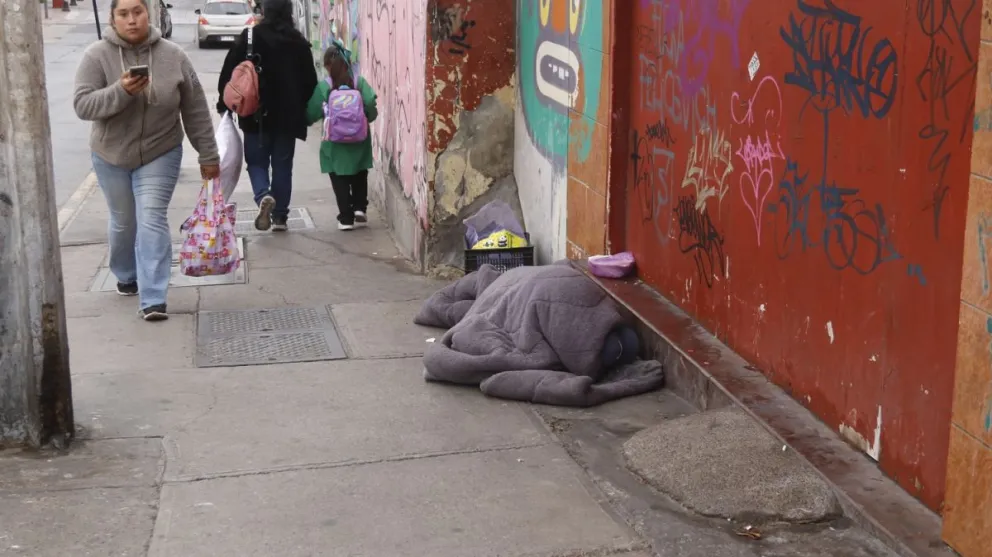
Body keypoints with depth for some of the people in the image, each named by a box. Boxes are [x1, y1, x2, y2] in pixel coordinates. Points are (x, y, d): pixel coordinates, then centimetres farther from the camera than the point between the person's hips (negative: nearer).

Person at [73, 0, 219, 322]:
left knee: (152, 220, -10)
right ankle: (126, 276, 41)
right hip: (111, 156, 1)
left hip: (160, 154, -1)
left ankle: (153, 299, -9)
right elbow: (82, 105, -19)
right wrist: (121, 91, -35)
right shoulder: (97, 56, -11)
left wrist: (208, 155, -1)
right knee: (123, 222, 14)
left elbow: (195, 110, -3)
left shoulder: (172, 56, -8)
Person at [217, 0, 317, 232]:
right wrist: (302, 108, 18)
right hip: (288, 115, 2)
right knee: (282, 165, 10)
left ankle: (263, 196, -18)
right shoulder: (299, 42, 1)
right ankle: (280, 216, 11)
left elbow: (230, 70, -5)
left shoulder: (249, 37, -5)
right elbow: (310, 80, 5)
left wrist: (224, 103, 7)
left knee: (257, 161, 10)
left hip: (257, 114, -2)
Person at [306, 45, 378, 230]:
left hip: (335, 143, -2)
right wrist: (364, 118, 5)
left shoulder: (323, 87, -8)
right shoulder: (360, 82, -4)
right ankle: (359, 208, 9)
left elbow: (312, 114, -7)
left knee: (340, 180, 7)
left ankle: (346, 217, 3)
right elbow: (371, 105, -13)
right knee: (359, 177, 21)